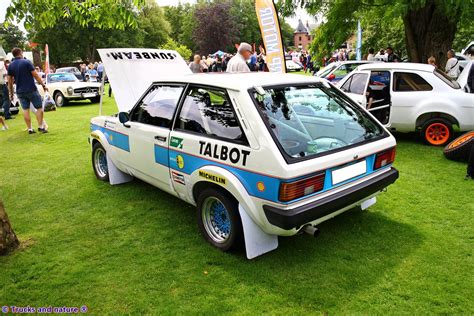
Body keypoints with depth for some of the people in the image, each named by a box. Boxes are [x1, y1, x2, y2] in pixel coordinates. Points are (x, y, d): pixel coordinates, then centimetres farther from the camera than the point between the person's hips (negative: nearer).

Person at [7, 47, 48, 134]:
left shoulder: (10, 66, 7)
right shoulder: (26, 62, -7)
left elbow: (10, 81, 9)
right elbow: (35, 75, -10)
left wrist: (11, 93, 16)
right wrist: (43, 85, -4)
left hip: (20, 92, 5)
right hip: (31, 90, -5)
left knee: (25, 110, 9)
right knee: (39, 107, 5)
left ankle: (30, 129, 9)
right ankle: (40, 127, -1)